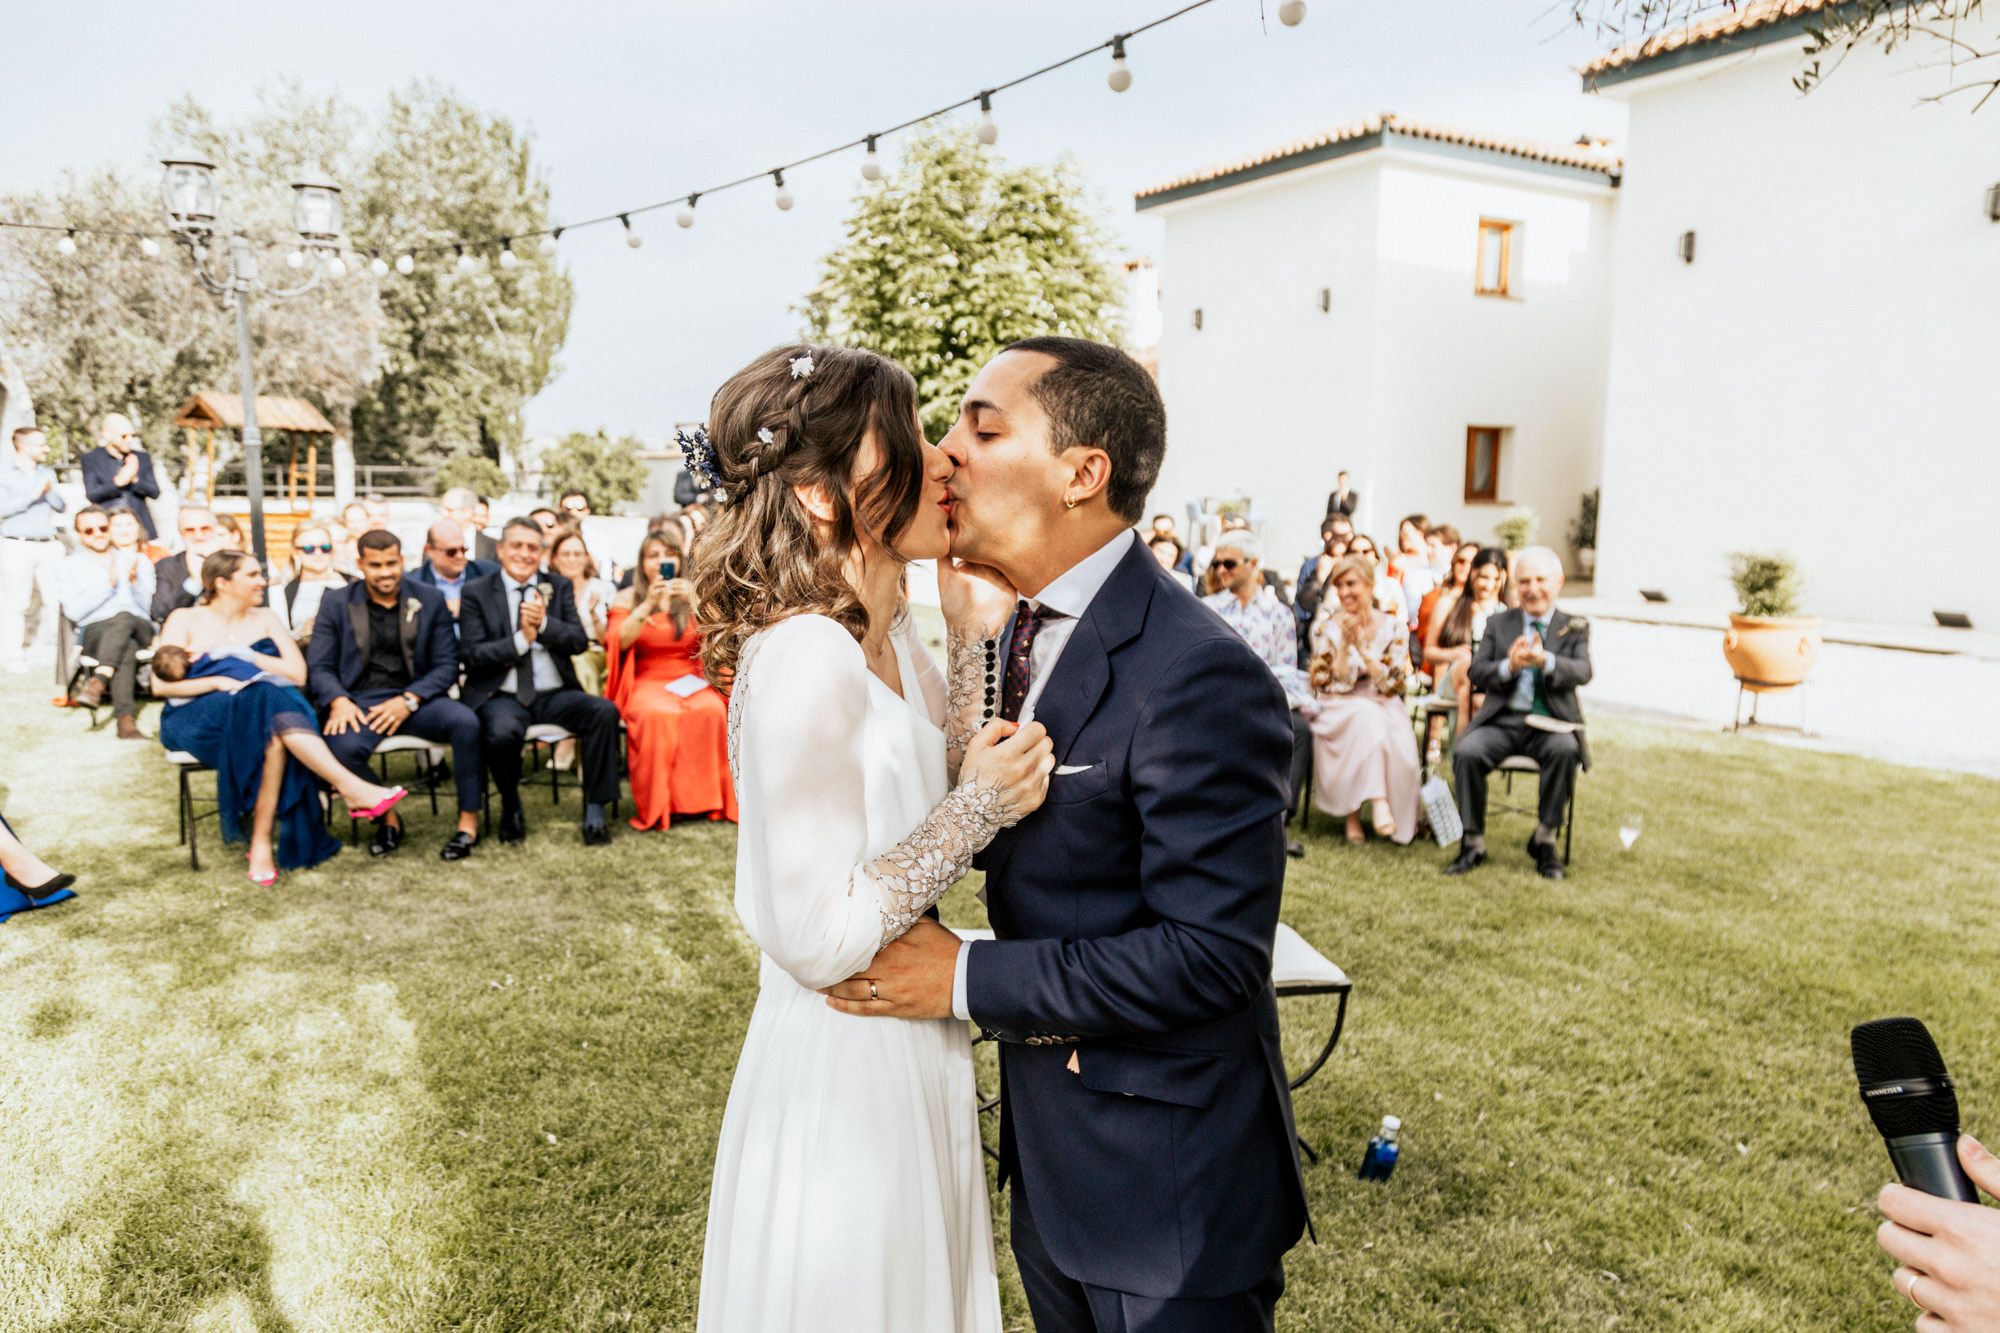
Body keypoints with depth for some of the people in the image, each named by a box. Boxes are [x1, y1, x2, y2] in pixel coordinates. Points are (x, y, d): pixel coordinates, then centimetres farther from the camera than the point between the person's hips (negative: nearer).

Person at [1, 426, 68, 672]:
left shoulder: (46, 473, 16)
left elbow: (61, 506, 10)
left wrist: (50, 491, -8)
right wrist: (33, 495, -14)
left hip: (48, 546, 4)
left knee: (57, 595, -1)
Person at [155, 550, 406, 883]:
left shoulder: (264, 618, 20)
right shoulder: (185, 620, 11)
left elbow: (298, 673, 7)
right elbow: (162, 685, 0)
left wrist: (239, 654, -1)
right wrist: (219, 682, -13)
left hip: (270, 708, 3)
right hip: (199, 718, -2)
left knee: (275, 731, -38)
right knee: (271, 709, -37)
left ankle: (262, 843, -40)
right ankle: (352, 789, -47)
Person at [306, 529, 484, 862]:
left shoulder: (430, 600, 8)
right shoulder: (336, 603, 9)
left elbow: (447, 665, 3)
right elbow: (318, 666, 6)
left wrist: (408, 700, -13)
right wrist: (338, 701, -17)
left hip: (415, 698, 0)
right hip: (359, 700, 0)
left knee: (465, 721, -30)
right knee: (343, 746, -33)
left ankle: (469, 821, -17)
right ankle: (387, 818, -6)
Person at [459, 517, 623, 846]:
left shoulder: (560, 588, 14)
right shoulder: (476, 593, 6)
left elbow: (579, 641, 2)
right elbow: (471, 656, -4)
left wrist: (543, 624, -15)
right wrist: (520, 639, -14)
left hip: (555, 695, 3)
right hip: (502, 696, -2)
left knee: (605, 711, -26)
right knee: (503, 732, -36)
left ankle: (595, 812, -17)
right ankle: (511, 809, -3)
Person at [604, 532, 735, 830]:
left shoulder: (693, 594, 14)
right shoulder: (627, 598, 11)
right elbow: (616, 642, -6)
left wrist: (694, 602, -17)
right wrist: (649, 604, -15)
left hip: (691, 680, 1)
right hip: (646, 683, -1)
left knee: (711, 710, -33)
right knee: (658, 715, -36)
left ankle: (706, 798, -25)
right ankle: (655, 805, -27)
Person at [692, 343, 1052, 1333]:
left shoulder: (888, 633, 1)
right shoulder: (806, 657, -27)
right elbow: (819, 938, -26)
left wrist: (963, 625, 5)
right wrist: (979, 807, -20)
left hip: (910, 1060, 9)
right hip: (844, 1076, -9)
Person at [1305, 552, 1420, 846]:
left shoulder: (1394, 628, 2)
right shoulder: (1326, 625, 0)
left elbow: (1393, 685, -6)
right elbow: (1326, 684, -6)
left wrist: (1362, 648, -16)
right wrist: (1344, 643, -18)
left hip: (1384, 708, 2)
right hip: (1337, 710, -1)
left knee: (1399, 740, -32)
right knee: (1368, 717, -36)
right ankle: (1378, 803, -39)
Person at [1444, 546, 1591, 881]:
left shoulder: (1575, 628, 12)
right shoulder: (1498, 623, 15)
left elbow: (1583, 672, -7)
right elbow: (1475, 672, 3)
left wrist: (1545, 661, -26)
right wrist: (1509, 666, -18)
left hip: (1550, 724, -1)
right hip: (1502, 721, 1)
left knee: (1565, 750, -34)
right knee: (1466, 752, -28)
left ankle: (1544, 839, -15)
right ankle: (1473, 844, -13)